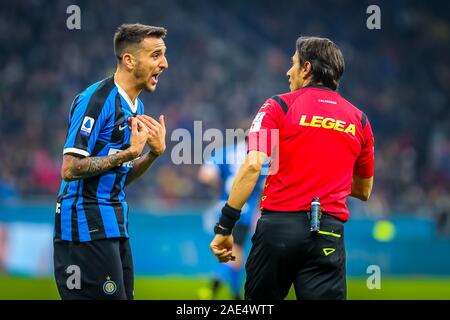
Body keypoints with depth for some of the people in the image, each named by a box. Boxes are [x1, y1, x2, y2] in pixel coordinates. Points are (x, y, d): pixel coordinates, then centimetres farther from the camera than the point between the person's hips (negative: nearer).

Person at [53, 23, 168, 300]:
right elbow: (70, 169, -20)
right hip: (86, 224, -9)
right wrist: (129, 152, -18)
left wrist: (154, 152, 1)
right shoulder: (96, 100, -14)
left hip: (114, 224, 9)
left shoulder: (136, 106, 15)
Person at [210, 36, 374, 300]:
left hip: (279, 223, -2)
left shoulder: (279, 106, 2)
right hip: (329, 232, 2)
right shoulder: (359, 120, 12)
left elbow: (252, 166, -11)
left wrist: (225, 227, -9)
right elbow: (364, 191, 22)